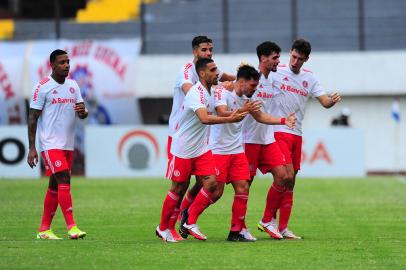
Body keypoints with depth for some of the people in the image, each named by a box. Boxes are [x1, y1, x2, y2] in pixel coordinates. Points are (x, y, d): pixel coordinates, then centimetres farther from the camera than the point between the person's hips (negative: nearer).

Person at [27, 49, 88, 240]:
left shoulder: (73, 85, 11)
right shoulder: (43, 87, -7)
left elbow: (82, 115, 11)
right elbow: (33, 117, -7)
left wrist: (83, 111, -15)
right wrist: (32, 148, -12)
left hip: (68, 145, 6)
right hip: (50, 144, -6)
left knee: (55, 185, 8)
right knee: (64, 182, -16)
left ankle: (44, 229, 14)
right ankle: (71, 227, -17)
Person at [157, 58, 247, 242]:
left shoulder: (208, 91, 5)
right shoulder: (196, 93, -23)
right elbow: (204, 118, -39)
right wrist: (229, 119, -45)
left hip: (202, 149, 8)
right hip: (183, 149, -8)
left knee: (211, 182, -7)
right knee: (178, 189, 2)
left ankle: (190, 222, 3)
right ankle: (163, 228, 18)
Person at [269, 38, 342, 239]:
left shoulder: (310, 78, 10)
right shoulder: (277, 72, -3)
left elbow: (325, 102, 5)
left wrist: (333, 100, -18)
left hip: (297, 135, 5)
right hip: (278, 132, -5)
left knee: (290, 183, 6)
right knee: (287, 176, -19)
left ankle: (282, 228, 11)